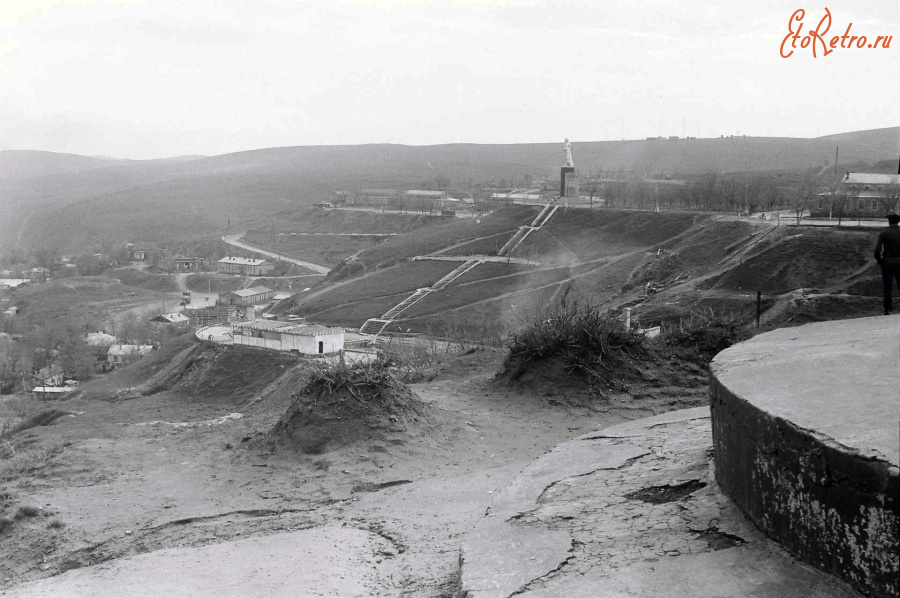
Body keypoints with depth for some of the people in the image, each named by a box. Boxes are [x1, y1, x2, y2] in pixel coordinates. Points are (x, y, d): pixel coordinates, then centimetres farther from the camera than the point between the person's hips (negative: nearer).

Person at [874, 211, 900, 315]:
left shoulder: (883, 233, -6)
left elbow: (877, 251, -15)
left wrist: (879, 260, 3)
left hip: (887, 262, -1)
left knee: (887, 288, 6)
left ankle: (888, 310, 7)